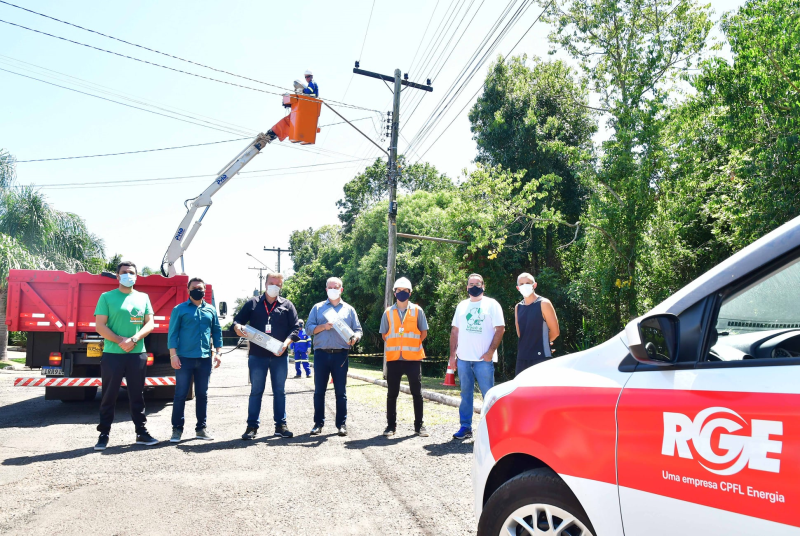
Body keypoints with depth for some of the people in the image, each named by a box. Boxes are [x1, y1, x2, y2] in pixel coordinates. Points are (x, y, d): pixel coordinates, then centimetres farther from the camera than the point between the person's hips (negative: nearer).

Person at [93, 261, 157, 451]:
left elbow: (150, 323, 5)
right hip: (112, 354, -2)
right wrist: (120, 341, -16)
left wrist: (134, 339, -11)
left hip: (138, 354, 2)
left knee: (137, 395, 9)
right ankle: (104, 435, 13)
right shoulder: (107, 297, 2)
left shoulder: (143, 297, 10)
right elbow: (100, 326, -4)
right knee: (109, 396, 4)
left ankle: (141, 432, 16)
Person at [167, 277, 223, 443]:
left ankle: (201, 428, 18)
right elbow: (173, 333, -3)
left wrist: (217, 352, 5)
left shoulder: (211, 310, 10)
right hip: (185, 358, -3)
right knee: (180, 394, 2)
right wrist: (173, 355, -10)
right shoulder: (179, 309, 0)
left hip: (205, 359, 4)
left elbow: (217, 331, 13)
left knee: (202, 395, 9)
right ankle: (177, 429, 11)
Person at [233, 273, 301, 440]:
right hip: (257, 355, 0)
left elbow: (295, 327, 2)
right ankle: (252, 426, 12)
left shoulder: (287, 305, 7)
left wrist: (286, 343, -13)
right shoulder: (252, 303, 8)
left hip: (280, 356, 1)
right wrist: (237, 327, -14)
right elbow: (237, 319, 10)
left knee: (280, 391, 8)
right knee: (256, 391, 5)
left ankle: (280, 425, 17)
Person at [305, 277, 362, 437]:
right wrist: (323, 327, -12)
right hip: (321, 354, 1)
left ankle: (341, 424, 9)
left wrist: (354, 338, -13)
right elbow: (309, 327, 4)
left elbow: (357, 330, 9)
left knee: (341, 391, 3)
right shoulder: (318, 308, 12)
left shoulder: (349, 309, 13)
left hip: (340, 355, 0)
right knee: (319, 390, 4)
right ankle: (318, 423, 14)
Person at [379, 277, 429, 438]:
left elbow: (424, 333, 7)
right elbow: (384, 334, 12)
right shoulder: (388, 312, 7)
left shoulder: (417, 310, 4)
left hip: (413, 358, -1)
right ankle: (391, 425, 15)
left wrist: (412, 344, 2)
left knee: (417, 393, 4)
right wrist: (395, 346, 4)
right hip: (393, 358, 1)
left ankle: (419, 425, 13)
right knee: (392, 394, 6)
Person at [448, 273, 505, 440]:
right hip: (463, 358, 4)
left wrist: (490, 352, -13)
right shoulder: (462, 306, 14)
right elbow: (454, 331, 14)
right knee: (466, 394, 9)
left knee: (488, 395, -2)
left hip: (484, 359, -4)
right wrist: (452, 355, 7)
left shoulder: (491, 304, 1)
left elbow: (500, 329, -4)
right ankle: (465, 427, 17)